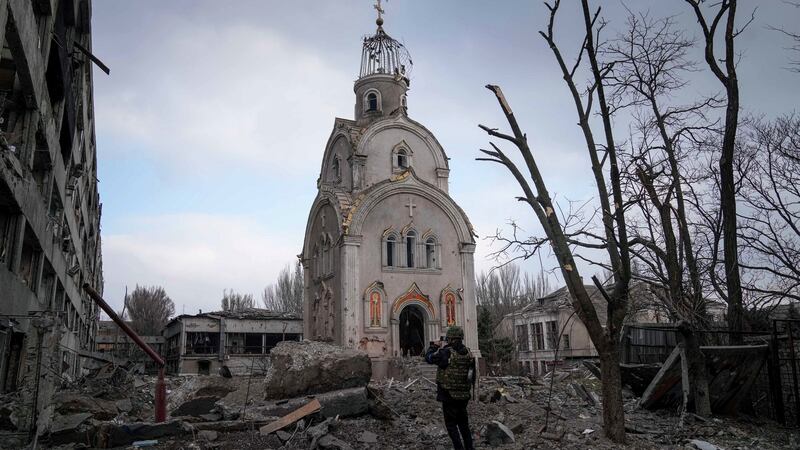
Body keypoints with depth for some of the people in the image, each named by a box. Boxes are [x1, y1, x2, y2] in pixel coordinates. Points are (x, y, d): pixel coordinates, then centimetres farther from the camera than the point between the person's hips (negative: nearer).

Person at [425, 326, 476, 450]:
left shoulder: (446, 353, -18)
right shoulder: (468, 352, 1)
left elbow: (429, 357, -5)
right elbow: (472, 374, 9)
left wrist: (434, 346, 12)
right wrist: (470, 391, 20)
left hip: (449, 395, -6)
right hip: (464, 396, 6)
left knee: (451, 424, 4)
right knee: (463, 423, 19)